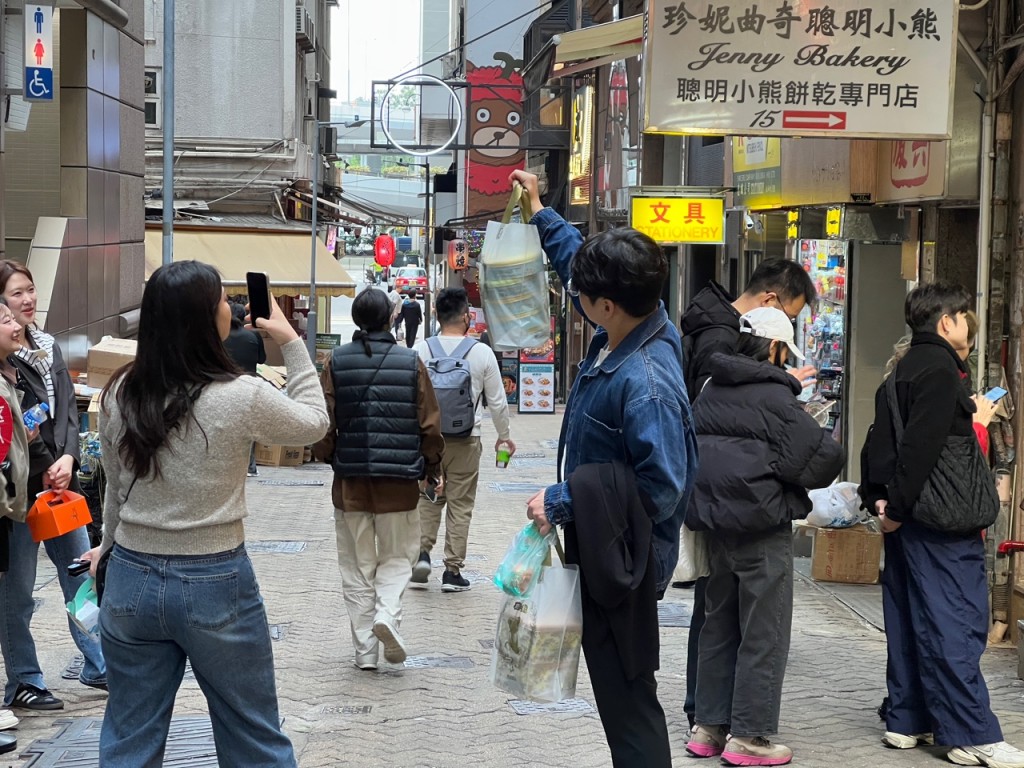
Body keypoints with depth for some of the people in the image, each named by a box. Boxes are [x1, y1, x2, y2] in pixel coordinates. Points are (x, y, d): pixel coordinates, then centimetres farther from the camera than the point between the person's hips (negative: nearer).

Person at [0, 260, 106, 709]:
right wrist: (46, 470, -12)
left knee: (82, 575, 13)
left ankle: (98, 667, 24)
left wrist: (67, 459, -8)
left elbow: (68, 410, 7)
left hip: (60, 482, 7)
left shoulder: (48, 348, 12)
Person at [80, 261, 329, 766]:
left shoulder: (120, 396, -4)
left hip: (132, 581, 4)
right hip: (215, 585, -4)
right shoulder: (241, 397, -17)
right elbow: (314, 423, 2)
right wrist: (291, 342, 9)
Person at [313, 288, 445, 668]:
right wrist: (432, 469, 13)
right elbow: (430, 424, -2)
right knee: (397, 557, 15)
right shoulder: (411, 362, -4)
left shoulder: (336, 362, -4)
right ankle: (387, 614, -11)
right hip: (399, 480, -1)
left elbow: (324, 422, -4)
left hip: (350, 480, 1)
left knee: (357, 566, 11)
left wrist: (328, 456, 16)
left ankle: (365, 649, 11)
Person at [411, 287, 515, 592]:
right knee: (460, 504, 6)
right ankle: (452, 571, 9)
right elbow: (497, 401, 2)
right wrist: (504, 435, 17)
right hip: (466, 440, -1)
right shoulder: (482, 353, -4)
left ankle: (422, 550, -2)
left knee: (428, 498, 16)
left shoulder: (421, 350, -3)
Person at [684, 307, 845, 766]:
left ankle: (709, 726, 22)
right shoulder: (772, 396, -15)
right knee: (764, 634, 1)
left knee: (720, 625, 16)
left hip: (718, 523, 8)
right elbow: (824, 456, -15)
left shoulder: (712, 392, 9)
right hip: (762, 526, -8)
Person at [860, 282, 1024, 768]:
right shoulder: (940, 369, -13)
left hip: (905, 516, 10)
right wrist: (897, 505, -17)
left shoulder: (903, 371, 16)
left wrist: (876, 497, 8)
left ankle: (907, 720, 18)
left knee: (908, 621, 13)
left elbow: (880, 439, 14)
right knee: (956, 626, -7)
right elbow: (922, 445, -21)